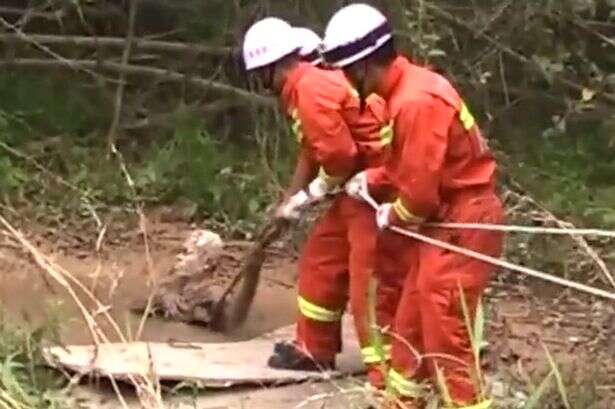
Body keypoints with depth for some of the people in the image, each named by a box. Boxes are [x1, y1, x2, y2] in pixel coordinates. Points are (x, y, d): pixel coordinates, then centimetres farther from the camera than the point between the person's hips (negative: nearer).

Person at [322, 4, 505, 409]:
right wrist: (371, 178, 5)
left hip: (462, 223, -10)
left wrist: (392, 216, -4)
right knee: (411, 323, 20)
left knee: (445, 336, -5)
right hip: (447, 219, 10)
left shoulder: (416, 101, -25)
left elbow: (420, 192, -23)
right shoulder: (407, 87, 7)